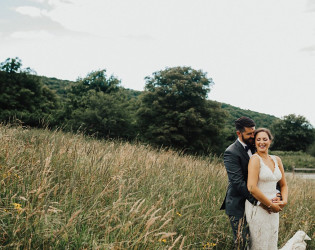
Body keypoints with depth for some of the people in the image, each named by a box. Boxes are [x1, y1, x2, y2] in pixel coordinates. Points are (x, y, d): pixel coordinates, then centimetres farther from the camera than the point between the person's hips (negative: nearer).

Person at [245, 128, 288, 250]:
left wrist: (284, 201, -1)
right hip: (258, 207, -7)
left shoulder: (276, 160, 9)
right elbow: (252, 188, -21)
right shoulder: (255, 159, -12)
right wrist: (271, 205, -14)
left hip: (273, 208, 7)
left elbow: (283, 185, 18)